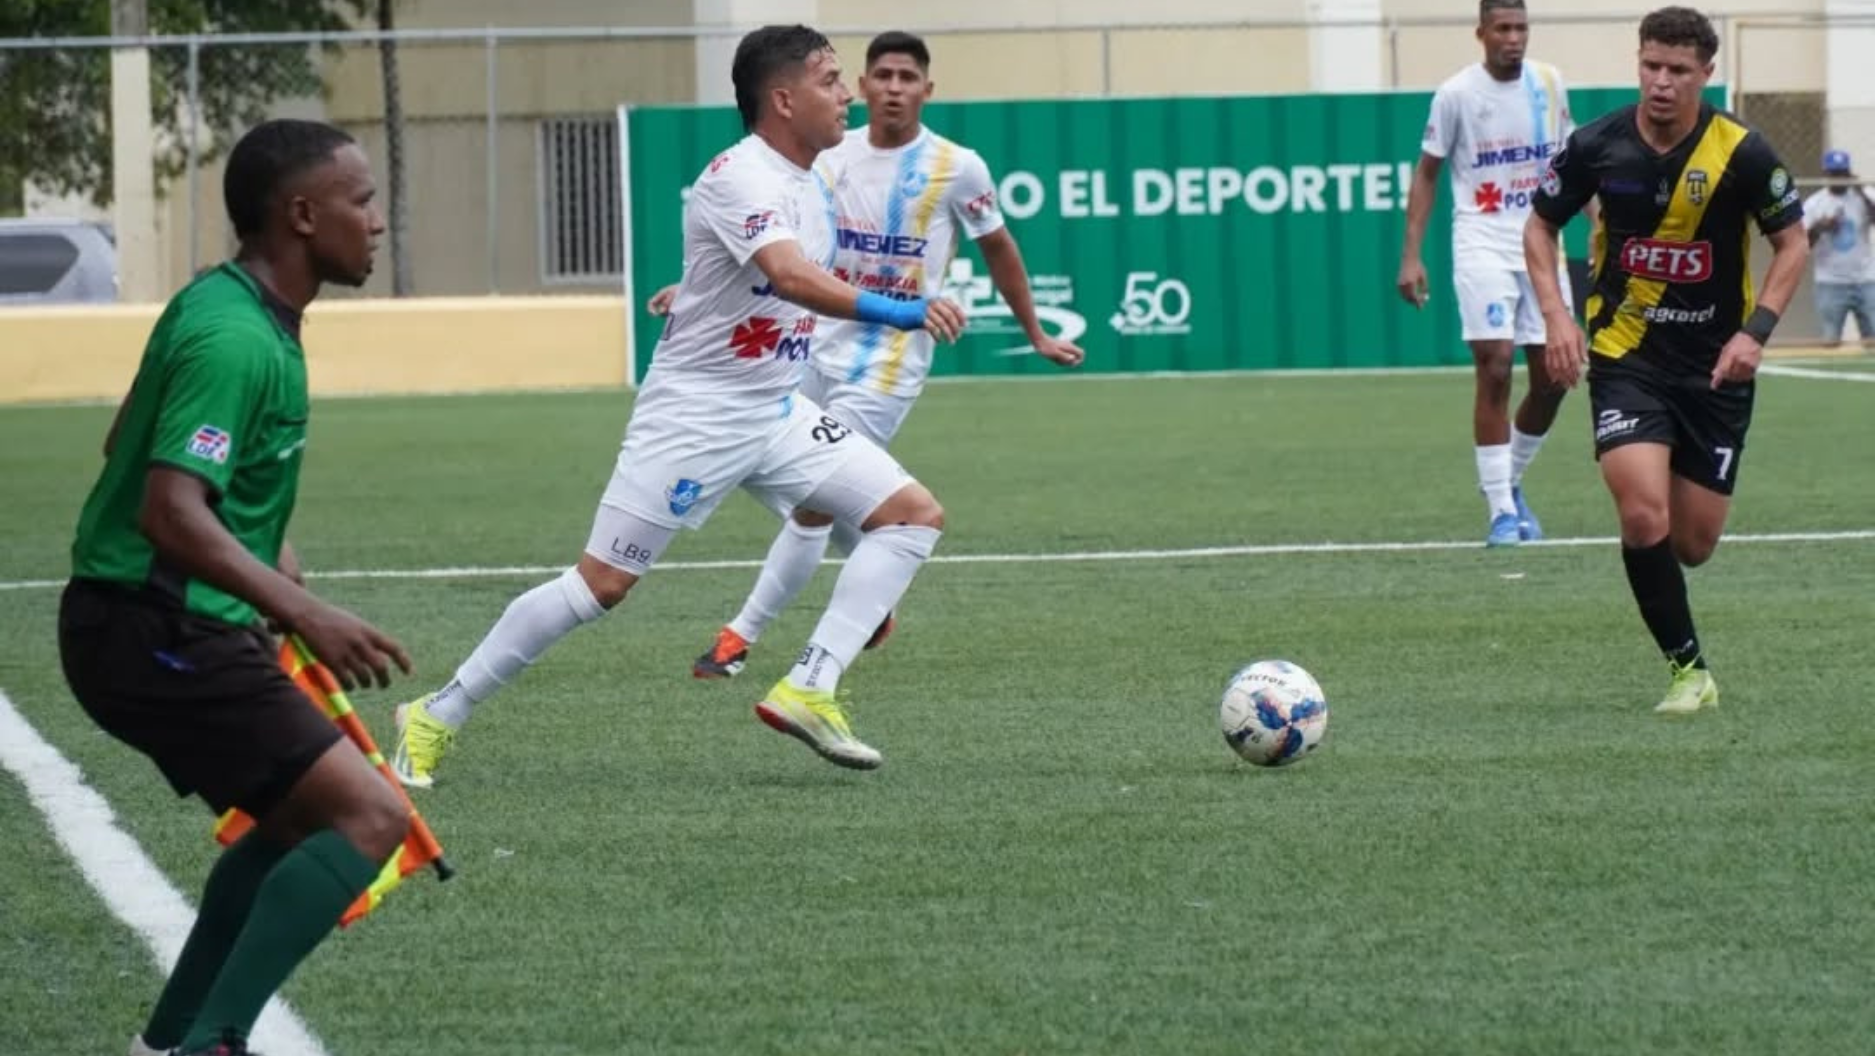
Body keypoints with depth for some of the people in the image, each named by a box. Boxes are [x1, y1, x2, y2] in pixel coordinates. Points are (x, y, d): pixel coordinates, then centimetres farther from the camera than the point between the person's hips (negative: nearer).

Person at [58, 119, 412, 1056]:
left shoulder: (217, 306, 11)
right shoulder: (238, 341, -20)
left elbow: (132, 447, 26)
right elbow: (171, 513, -29)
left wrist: (268, 563, 29)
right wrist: (303, 614, -36)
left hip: (164, 628, 11)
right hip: (157, 636, -11)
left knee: (299, 818, 23)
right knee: (368, 817, -14)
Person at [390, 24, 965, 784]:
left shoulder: (809, 188, 7)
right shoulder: (742, 177, -21)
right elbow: (792, 277, -39)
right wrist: (899, 312, -46)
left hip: (775, 413, 9)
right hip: (694, 412, -8)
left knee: (915, 514, -3)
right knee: (601, 583, -6)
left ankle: (809, 689, -8)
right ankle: (436, 716, 7)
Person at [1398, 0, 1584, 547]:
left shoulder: (1548, 83, 5)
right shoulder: (1457, 93, -6)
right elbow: (1427, 172, 1)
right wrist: (1411, 255, -4)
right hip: (1483, 245, -4)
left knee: (1551, 379, 3)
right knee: (1494, 369, -14)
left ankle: (1509, 482, 26)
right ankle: (1501, 512, -9)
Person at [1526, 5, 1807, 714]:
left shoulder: (1741, 153, -11)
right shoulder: (1598, 147, -8)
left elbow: (1793, 243, 0)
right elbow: (1540, 227, 8)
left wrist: (1755, 331, -14)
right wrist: (1557, 316, -7)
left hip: (1716, 364, 0)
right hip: (1625, 356, 0)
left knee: (1693, 544, 3)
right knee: (1643, 516, -20)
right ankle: (1689, 669, -4)